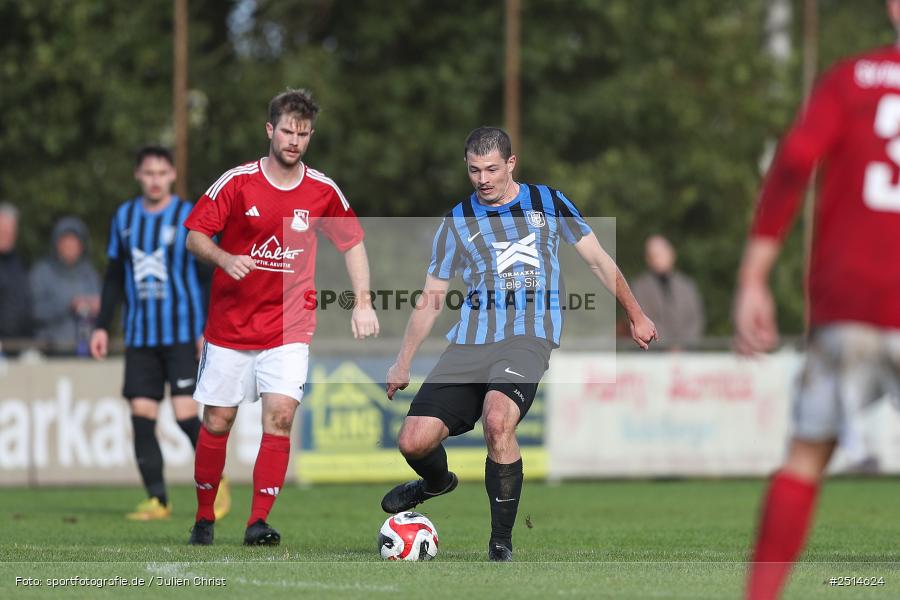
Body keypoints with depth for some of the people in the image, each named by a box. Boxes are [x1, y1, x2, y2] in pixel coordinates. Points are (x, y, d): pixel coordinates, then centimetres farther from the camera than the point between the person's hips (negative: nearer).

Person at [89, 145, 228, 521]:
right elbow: (114, 277, 18)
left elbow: (209, 277, -2)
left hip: (182, 334, -4)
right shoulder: (124, 218, 10)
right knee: (142, 414, -3)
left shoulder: (190, 218, -2)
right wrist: (102, 326, 13)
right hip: (139, 335, 4)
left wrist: (209, 331, -8)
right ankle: (157, 500, 3)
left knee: (185, 413, -12)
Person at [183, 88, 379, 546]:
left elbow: (352, 243, 13)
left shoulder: (322, 191, 0)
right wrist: (224, 259, -23)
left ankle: (259, 523, -15)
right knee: (217, 421, 3)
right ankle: (204, 517, 20)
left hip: (289, 329, 0)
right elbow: (195, 236, -3)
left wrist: (363, 302, 3)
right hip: (230, 324, 0)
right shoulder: (237, 182, -6)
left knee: (280, 415, -16)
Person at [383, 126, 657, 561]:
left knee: (497, 420, -33)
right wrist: (403, 363, 8)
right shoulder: (457, 221, 12)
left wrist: (636, 317, 17)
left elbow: (598, 260, 16)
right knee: (414, 440, -11)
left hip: (528, 335, -3)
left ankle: (502, 542, -18)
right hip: (469, 342, 3)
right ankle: (437, 482, 28)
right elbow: (429, 299, 14)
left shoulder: (547, 202, 9)